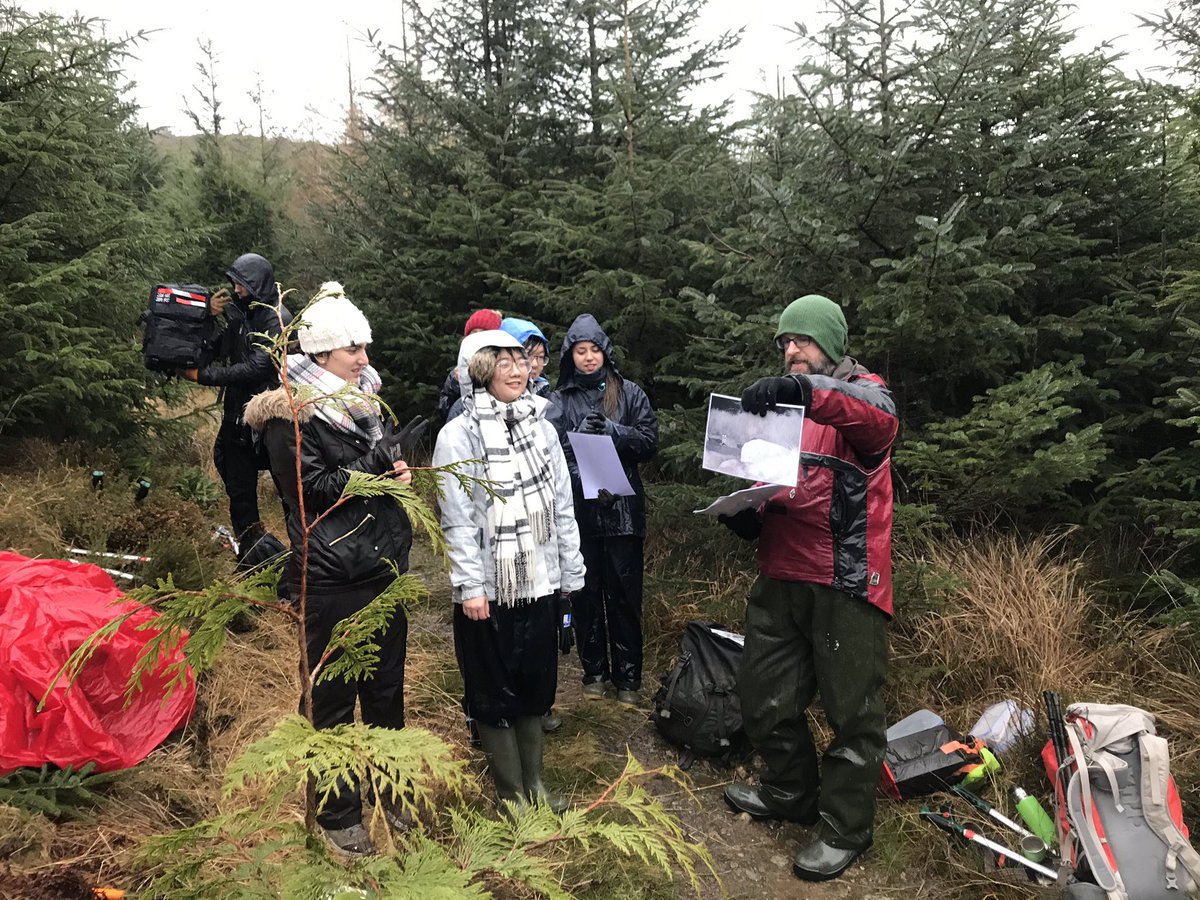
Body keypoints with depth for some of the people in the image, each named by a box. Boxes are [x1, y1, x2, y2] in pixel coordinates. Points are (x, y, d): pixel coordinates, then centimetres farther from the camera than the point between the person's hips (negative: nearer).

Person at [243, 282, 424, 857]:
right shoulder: (289, 415, -11)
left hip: (386, 569, 7)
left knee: (386, 688, 18)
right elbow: (311, 488, -18)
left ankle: (392, 792, 36)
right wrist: (379, 463, -23)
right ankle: (337, 815, 24)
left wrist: (399, 471, -2)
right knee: (334, 698, 7)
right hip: (331, 578, -7)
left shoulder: (364, 400, 10)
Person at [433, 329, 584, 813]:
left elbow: (563, 508, 10)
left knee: (536, 687, 15)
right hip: (489, 590, -5)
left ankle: (534, 783, 32)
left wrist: (570, 574, 10)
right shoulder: (459, 435, -8)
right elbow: (458, 519, -12)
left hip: (540, 584, 5)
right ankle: (511, 794, 23)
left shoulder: (542, 428, 7)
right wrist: (470, 587, -16)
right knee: (496, 695, 8)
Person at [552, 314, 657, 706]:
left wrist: (609, 430, -12)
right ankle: (594, 673, 22)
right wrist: (581, 433, -17)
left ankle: (628, 677, 14)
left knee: (624, 594, 4)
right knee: (586, 593, 8)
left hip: (622, 508, 0)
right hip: (577, 509, 1)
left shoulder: (629, 394, 7)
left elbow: (649, 441, -1)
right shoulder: (559, 400, 8)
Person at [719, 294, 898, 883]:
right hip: (780, 578, 7)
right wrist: (745, 513, 2)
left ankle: (844, 829, 20)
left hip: (845, 583, -7)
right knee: (764, 697, 16)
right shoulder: (781, 403, 19)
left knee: (851, 709, 4)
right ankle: (791, 793, 37)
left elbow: (880, 420, -28)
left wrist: (806, 390, -42)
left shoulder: (861, 390, -2)